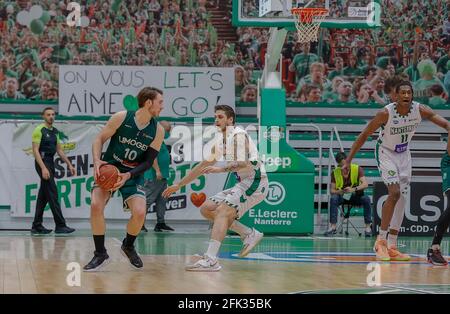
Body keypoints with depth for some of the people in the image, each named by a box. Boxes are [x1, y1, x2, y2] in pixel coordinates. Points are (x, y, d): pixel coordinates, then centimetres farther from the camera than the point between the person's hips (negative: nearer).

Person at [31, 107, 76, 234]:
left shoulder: (55, 131, 15)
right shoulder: (39, 130, -9)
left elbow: (59, 150, 21)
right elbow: (35, 150, -15)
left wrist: (69, 165, 15)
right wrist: (43, 168, -23)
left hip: (50, 163, 8)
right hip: (42, 162, -8)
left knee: (43, 195, 9)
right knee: (53, 193, -12)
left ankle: (37, 226, 13)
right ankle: (60, 225, -14)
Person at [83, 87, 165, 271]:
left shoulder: (157, 131, -8)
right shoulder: (121, 118, -15)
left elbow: (148, 162, -5)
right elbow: (99, 139, -8)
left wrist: (128, 176, -19)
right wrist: (97, 162, -25)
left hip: (132, 174, 1)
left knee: (139, 212, -19)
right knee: (96, 205, -23)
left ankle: (128, 246, 14)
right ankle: (100, 254, -7)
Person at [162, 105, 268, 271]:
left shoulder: (239, 135, -10)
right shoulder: (220, 142, 16)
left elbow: (243, 163, -25)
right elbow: (203, 166, 24)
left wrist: (221, 169, -36)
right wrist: (178, 185, 24)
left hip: (255, 182, -9)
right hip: (242, 184, 9)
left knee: (222, 211, -24)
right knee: (206, 208, 6)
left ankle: (211, 259, -36)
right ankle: (249, 234, 8)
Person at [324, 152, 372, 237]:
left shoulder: (357, 169, -10)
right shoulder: (335, 172, -4)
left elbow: (365, 184, -21)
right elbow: (332, 190, -5)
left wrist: (353, 189, -38)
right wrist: (340, 192, -29)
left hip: (356, 196, -1)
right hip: (342, 197, 1)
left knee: (366, 199, -32)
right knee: (333, 198, -31)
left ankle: (368, 227, -27)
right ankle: (333, 227, -32)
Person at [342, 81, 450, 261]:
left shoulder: (420, 110, -17)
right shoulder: (386, 113, -26)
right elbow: (364, 135, -17)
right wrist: (348, 160, -17)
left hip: (404, 154, 5)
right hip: (386, 153, -5)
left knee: (402, 199, 4)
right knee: (394, 193, -22)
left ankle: (391, 247, 9)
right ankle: (381, 240, -12)